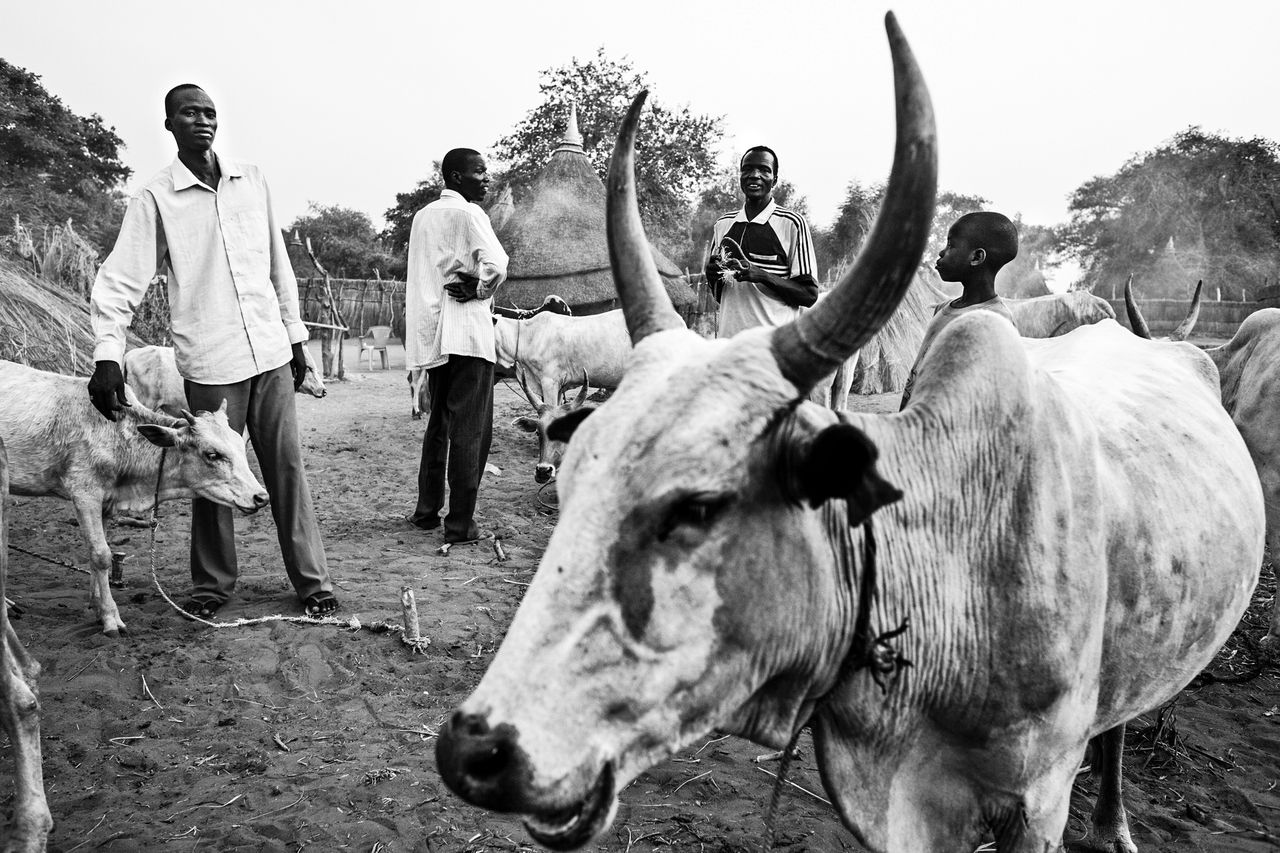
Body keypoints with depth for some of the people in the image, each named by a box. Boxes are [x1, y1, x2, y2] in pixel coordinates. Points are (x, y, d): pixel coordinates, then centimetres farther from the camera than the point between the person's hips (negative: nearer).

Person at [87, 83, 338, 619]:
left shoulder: (251, 180, 9)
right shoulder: (155, 199, -2)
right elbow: (118, 280, -5)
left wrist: (295, 335, 14)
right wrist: (107, 354, -17)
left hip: (270, 353, 3)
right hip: (210, 363, -3)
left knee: (287, 469, 6)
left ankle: (312, 579, 14)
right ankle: (211, 585, 21)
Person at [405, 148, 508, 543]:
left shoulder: (422, 216, 16)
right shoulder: (467, 213, -7)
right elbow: (496, 263, -20)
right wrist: (481, 292, -3)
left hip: (430, 331, 8)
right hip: (465, 329, -8)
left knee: (439, 422, 18)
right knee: (470, 428, -4)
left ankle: (426, 510, 24)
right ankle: (460, 523, -3)